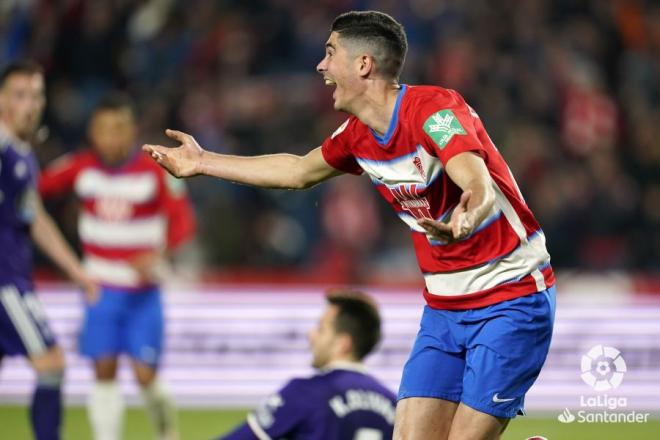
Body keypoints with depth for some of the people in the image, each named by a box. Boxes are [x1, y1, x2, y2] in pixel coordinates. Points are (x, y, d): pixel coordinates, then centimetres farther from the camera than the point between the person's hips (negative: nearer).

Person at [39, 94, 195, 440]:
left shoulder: (155, 171, -10)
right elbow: (38, 186, 1)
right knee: (104, 370, -5)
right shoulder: (82, 168, -3)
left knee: (145, 374, -4)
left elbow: (183, 220, -10)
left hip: (143, 291, -2)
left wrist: (158, 252, -27)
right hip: (101, 290, 2)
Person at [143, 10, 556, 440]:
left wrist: (463, 220, -61)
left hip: (511, 300, -7)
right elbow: (298, 171, 24)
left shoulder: (435, 110, -21)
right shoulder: (358, 135, 4)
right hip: (444, 305, 7)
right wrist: (203, 162, 29)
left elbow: (481, 190, -38)